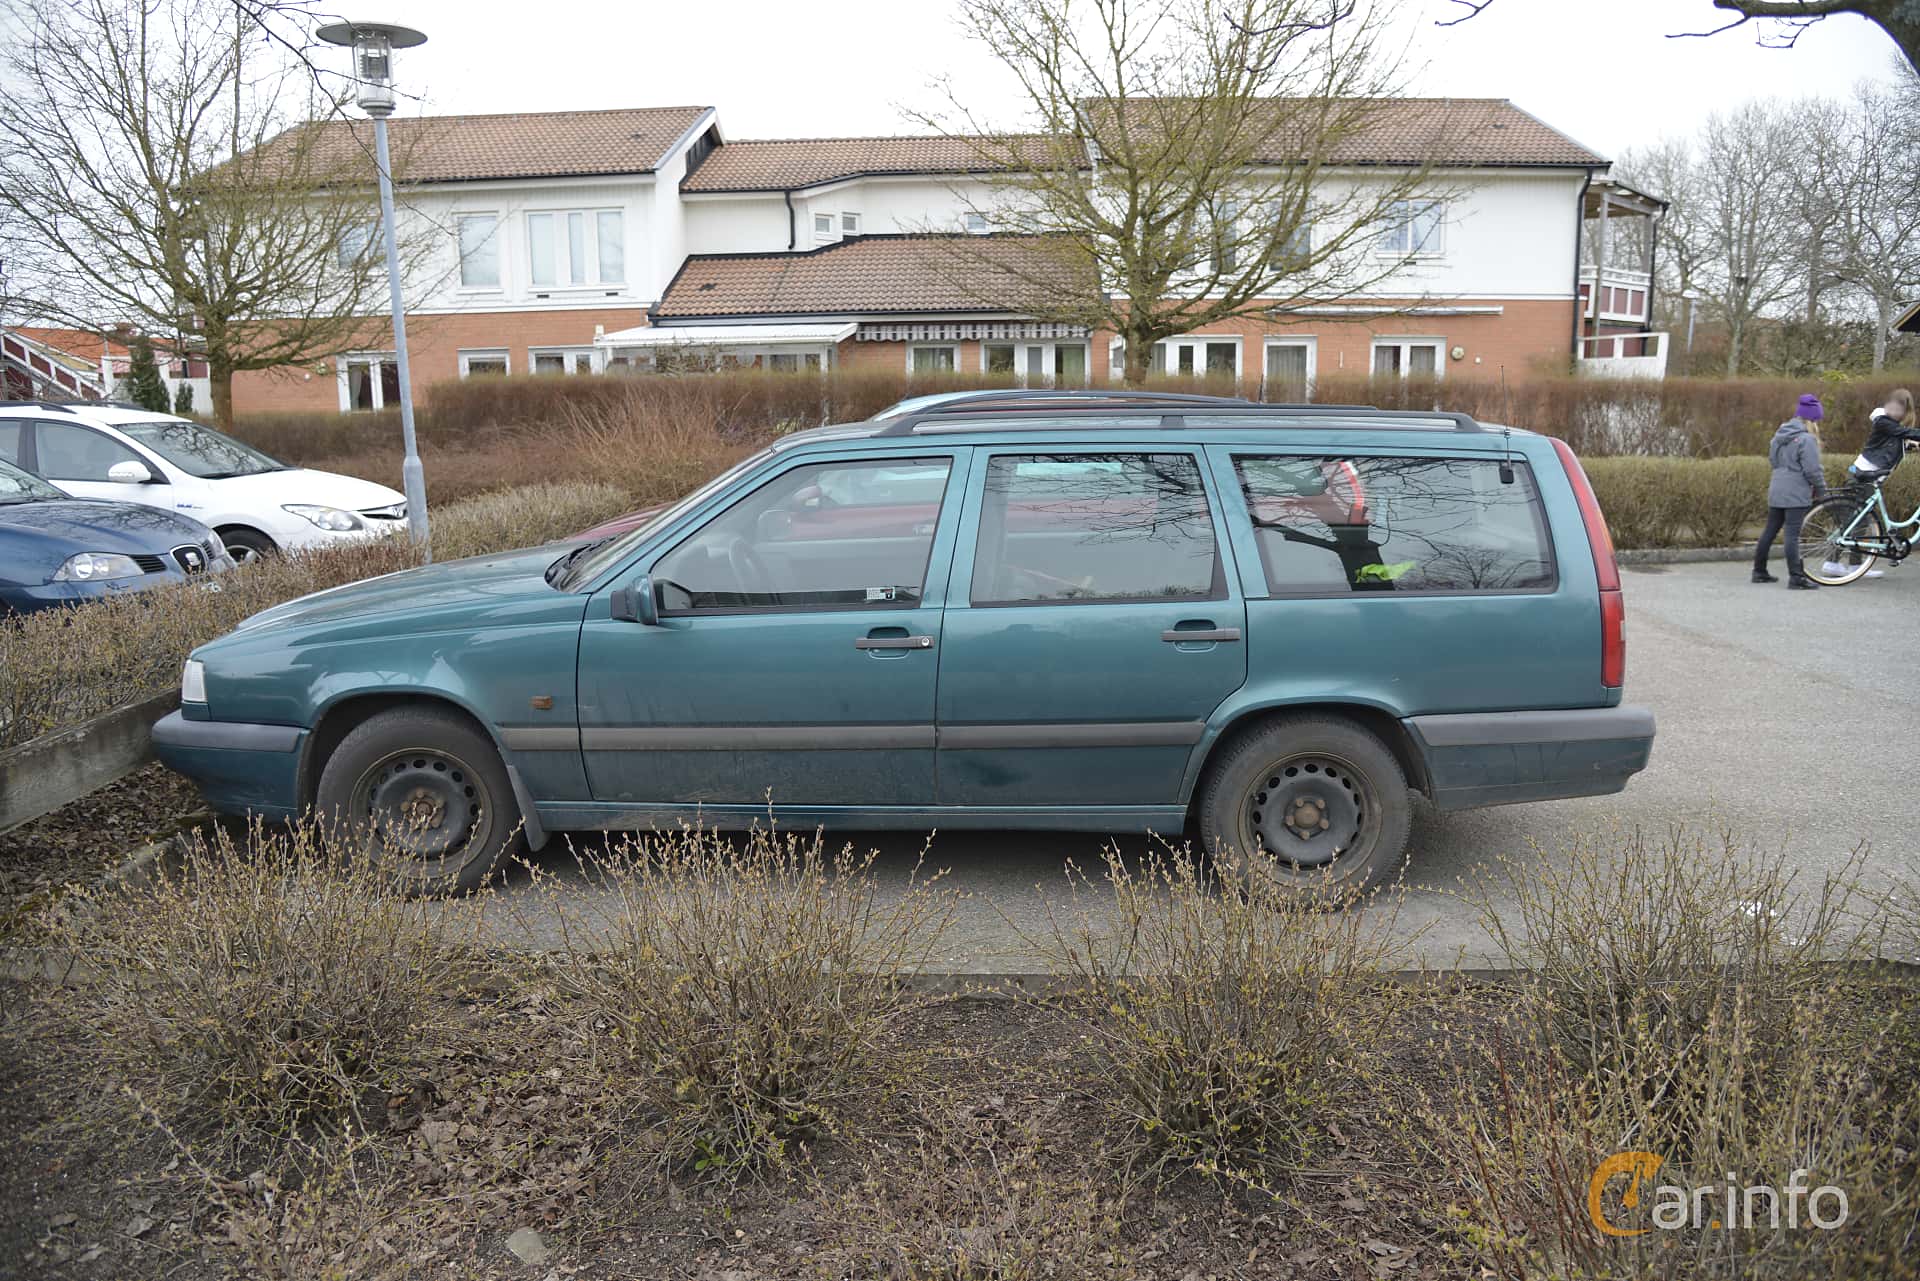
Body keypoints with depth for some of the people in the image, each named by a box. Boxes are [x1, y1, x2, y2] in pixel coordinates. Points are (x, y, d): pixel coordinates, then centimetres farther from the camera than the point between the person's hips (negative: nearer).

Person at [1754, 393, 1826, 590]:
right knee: (1793, 535, -8)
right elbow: (1812, 470, -14)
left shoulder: (1780, 434, 12)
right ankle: (1796, 577, -7)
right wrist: (1821, 487, 0)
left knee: (1770, 530, 13)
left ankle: (1759, 571, 18)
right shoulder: (1806, 439, -14)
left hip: (1776, 492, 8)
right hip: (1796, 494, -8)